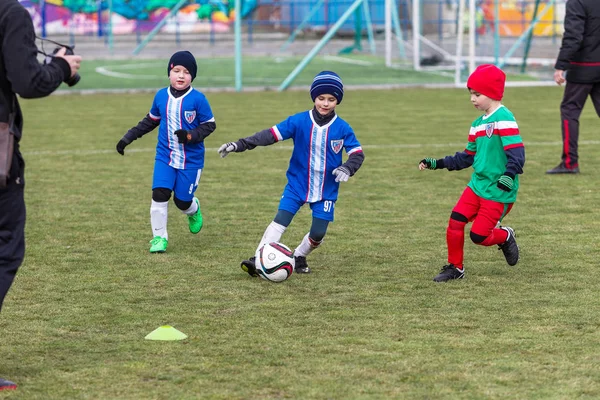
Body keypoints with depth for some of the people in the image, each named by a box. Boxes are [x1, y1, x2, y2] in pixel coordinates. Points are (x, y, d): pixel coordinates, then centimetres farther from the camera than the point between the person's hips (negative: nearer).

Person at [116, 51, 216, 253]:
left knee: (182, 201, 1)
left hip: (191, 160, -3)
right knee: (159, 194, -13)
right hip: (165, 156, 3)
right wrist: (128, 137, 15)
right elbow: (151, 121, 16)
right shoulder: (161, 96, 1)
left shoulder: (198, 99, -12)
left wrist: (190, 135, -23)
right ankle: (159, 237, 1)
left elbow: (209, 125, -6)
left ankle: (194, 210, 40)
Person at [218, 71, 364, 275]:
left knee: (318, 233, -1)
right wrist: (240, 145, -22)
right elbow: (270, 135, -14)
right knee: (280, 221, -15)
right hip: (297, 185, -1)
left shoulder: (342, 128, -9)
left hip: (327, 190, 1)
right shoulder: (299, 121, -11)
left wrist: (348, 168, -27)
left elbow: (357, 153, -4)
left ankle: (299, 257, 28)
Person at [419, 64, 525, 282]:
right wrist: (436, 164, 16)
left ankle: (505, 236, 24)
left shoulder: (504, 119, -14)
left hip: (498, 192, -8)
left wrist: (509, 177, -35)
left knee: (478, 236, -7)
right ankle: (455, 267, 10)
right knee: (455, 221, -5)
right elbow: (467, 157, 21)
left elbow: (517, 153, -21)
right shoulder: (478, 124, 13)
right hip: (477, 185, 8)